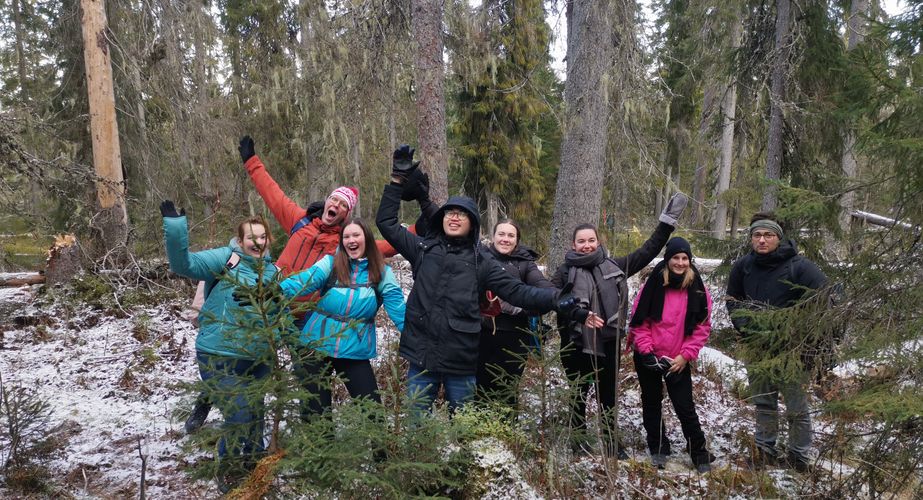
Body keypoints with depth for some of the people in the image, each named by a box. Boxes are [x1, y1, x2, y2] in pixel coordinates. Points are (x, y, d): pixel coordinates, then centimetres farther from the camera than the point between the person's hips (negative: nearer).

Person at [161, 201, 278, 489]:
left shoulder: (273, 272, 8)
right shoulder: (226, 257, -8)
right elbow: (184, 264, -20)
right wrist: (175, 225, -32)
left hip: (256, 359, 6)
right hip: (219, 356, -6)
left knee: (255, 414, 17)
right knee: (239, 415, -7)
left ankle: (253, 462, 41)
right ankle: (229, 471, 18)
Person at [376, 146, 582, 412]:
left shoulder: (480, 263, 3)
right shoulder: (423, 249, 5)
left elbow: (517, 291, -3)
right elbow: (386, 221, 8)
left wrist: (553, 299, -18)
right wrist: (398, 179, 3)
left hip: (461, 361, 0)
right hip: (421, 357, 1)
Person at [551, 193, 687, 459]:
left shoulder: (613, 266, 5)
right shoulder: (566, 271, -4)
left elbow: (646, 252, 6)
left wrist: (666, 223, 3)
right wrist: (580, 314, -31)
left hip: (608, 343, 2)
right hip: (577, 345, -2)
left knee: (609, 396, 14)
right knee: (579, 396, 12)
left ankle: (611, 442, 28)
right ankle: (578, 439, 30)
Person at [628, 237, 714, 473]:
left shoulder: (697, 289, -4)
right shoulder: (653, 284, -7)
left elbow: (702, 326, -2)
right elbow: (639, 320, -5)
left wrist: (685, 355, -8)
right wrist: (646, 351, -11)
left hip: (678, 360, -1)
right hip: (649, 358, 1)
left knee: (685, 407, 1)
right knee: (652, 403, 12)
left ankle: (700, 454, 17)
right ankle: (658, 449, 28)